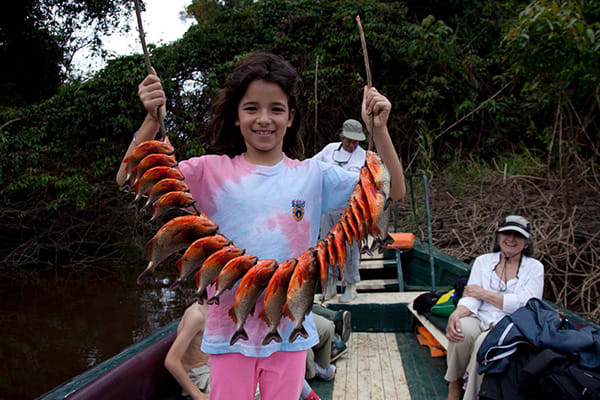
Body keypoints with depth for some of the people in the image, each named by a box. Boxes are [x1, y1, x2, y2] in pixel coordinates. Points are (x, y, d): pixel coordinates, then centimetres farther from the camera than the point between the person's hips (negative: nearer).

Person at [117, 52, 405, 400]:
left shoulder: (312, 175, 0)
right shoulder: (212, 171, -4)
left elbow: (392, 191, -2)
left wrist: (379, 129, -13)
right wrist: (152, 120, -23)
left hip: (290, 331, 1)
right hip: (230, 330, -1)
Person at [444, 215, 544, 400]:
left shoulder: (534, 268, 9)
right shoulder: (483, 261, 13)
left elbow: (525, 305, -6)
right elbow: (471, 298, 0)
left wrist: (484, 293, -5)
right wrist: (456, 314, -23)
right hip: (480, 320, 2)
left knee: (486, 342, -35)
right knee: (463, 328, -33)